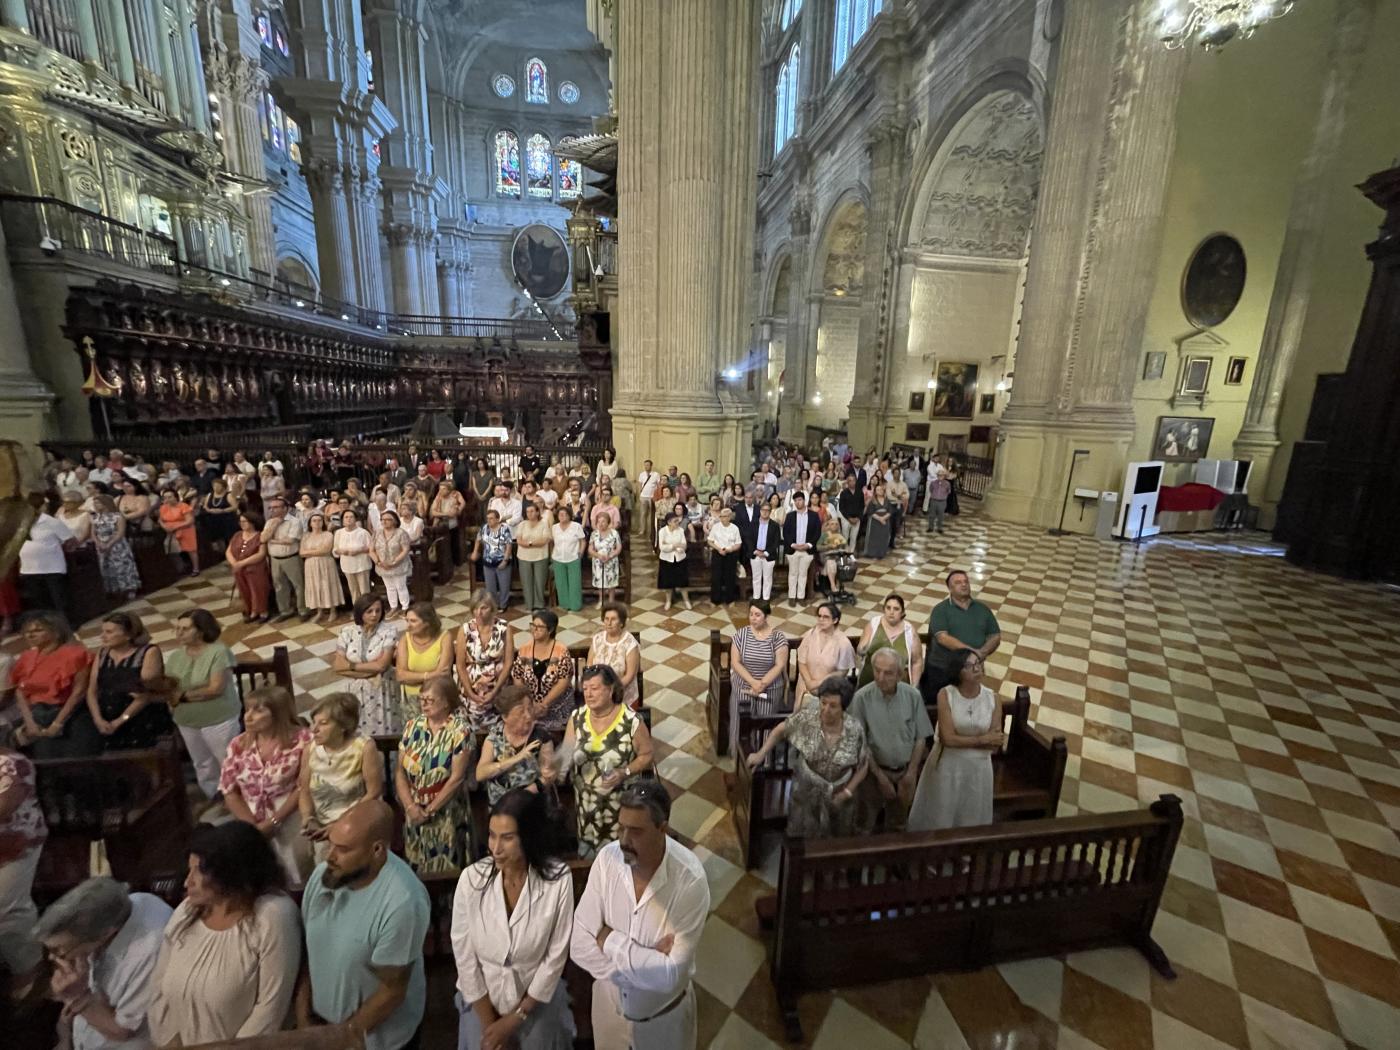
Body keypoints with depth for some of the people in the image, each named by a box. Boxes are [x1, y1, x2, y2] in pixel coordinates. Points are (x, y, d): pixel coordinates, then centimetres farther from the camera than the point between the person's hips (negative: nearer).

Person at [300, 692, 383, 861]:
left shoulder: (364, 747, -20)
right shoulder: (311, 748, -7)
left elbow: (373, 793, -14)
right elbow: (304, 791, 4)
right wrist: (308, 819, -12)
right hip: (322, 830, 4)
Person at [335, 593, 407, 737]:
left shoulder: (389, 631, -11)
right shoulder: (347, 632, -3)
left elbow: (381, 665, -17)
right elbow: (338, 666, -6)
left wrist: (350, 665, -10)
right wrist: (369, 673, -14)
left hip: (381, 692, -2)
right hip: (355, 691, 2)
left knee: (383, 733, 6)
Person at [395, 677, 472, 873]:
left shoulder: (460, 731, -14)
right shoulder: (413, 726, 0)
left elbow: (456, 778, -15)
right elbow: (400, 771, -1)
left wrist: (429, 811, -11)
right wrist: (410, 806, -11)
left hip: (445, 813, -4)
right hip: (414, 811, 4)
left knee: (443, 870, 6)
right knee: (412, 866, 16)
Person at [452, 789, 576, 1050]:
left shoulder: (558, 879, -25)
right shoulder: (472, 878, -22)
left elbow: (556, 955, -14)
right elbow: (464, 953, -11)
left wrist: (517, 1016, -8)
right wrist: (488, 1020, -6)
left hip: (538, 999, 0)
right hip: (483, 998, 1)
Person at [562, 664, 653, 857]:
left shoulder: (632, 722, -21)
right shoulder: (576, 717, -7)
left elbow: (646, 756, -9)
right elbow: (565, 753, 0)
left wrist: (625, 772, -23)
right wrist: (569, 757, -22)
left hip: (620, 799, -3)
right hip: (586, 798, 4)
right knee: (587, 846, 21)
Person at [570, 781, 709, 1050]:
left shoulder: (690, 880, -33)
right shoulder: (607, 858, -22)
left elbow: (670, 975, -30)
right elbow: (579, 946, -18)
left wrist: (609, 939, -25)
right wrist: (648, 963, -26)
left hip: (665, 1013, -3)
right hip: (609, 1001, 3)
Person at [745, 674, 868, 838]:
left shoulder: (855, 730, -22)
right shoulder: (806, 717, -22)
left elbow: (863, 766, -6)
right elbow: (781, 729, -5)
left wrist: (847, 792, -11)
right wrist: (761, 754, -10)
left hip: (838, 798, 1)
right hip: (805, 795, 0)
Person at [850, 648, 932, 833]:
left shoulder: (913, 696, -10)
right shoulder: (862, 698, -20)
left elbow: (921, 738, -1)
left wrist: (911, 772, -3)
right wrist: (880, 775, -10)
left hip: (904, 771, 3)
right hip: (874, 771, -3)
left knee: (897, 826, 20)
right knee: (863, 826, 8)